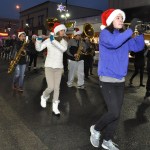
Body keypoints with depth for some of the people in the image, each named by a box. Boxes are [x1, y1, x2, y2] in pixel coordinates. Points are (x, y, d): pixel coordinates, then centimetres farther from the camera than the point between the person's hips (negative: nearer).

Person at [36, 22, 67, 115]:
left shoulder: (64, 42, 2)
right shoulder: (48, 40, -4)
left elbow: (64, 49, -20)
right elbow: (38, 48, -8)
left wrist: (54, 41, -25)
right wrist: (39, 39, -23)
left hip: (59, 67, 3)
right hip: (49, 66, -3)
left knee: (57, 87, 2)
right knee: (51, 87, -9)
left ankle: (55, 108, 10)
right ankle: (44, 97, 24)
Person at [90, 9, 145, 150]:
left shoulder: (123, 35, 10)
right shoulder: (105, 33, -8)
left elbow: (138, 47, 5)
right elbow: (113, 43, -29)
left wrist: (140, 32, -9)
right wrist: (130, 30, -24)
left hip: (120, 80, 7)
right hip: (107, 79, -6)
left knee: (116, 114, 10)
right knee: (114, 113, -13)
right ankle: (96, 129, 16)